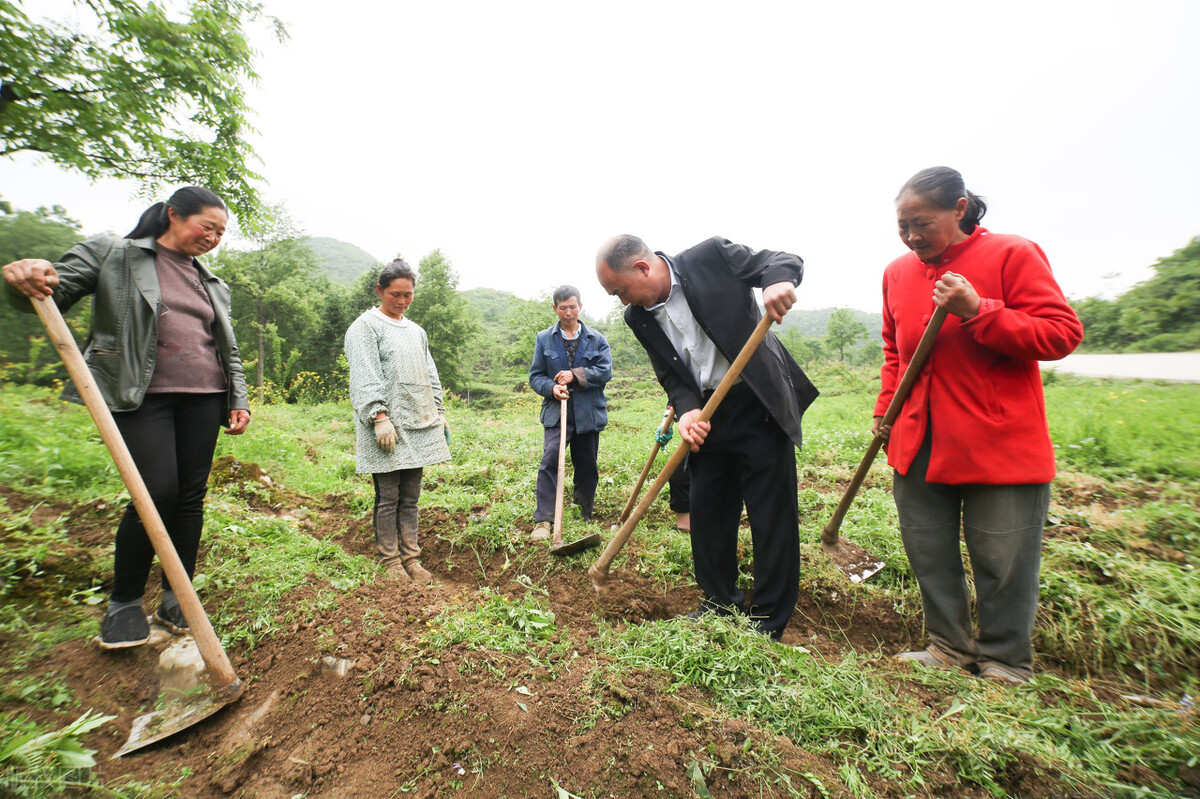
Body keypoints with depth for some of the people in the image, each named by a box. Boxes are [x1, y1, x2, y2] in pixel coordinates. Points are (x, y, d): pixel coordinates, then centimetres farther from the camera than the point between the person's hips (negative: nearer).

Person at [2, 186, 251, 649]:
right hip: (142, 397, -4)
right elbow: (52, 292, 0)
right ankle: (124, 603, 10)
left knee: (191, 495, 4)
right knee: (158, 493, -12)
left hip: (204, 397, 4)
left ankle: (176, 598, 17)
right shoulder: (112, 255, 7)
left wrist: (239, 400, 10)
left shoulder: (211, 284, 18)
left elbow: (230, 351, 18)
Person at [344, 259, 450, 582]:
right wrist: (380, 416, -19)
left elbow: (430, 375, 22)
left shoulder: (416, 331, 19)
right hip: (387, 426, -6)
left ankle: (411, 558, 17)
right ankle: (391, 561, 13)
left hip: (419, 425, 6)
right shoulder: (366, 326, -1)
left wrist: (439, 413, 17)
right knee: (388, 498, 1)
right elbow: (366, 377, -10)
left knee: (411, 497, 10)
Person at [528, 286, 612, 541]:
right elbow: (535, 376, 6)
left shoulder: (596, 339, 7)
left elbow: (605, 371, -4)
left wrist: (575, 375, -16)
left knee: (586, 467, 10)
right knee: (549, 461, -16)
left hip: (588, 413, 1)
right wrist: (552, 388, -15)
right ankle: (543, 520, -11)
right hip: (556, 412, -1)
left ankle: (585, 518, 27)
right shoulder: (544, 339, 7)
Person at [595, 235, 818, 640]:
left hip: (761, 405, -5)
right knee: (706, 509, 11)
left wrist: (780, 281, -28)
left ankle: (769, 620, 18)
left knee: (772, 513, 1)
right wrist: (687, 412, -16)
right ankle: (722, 601, 32)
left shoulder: (711, 256, -11)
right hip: (708, 416, 5)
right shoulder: (638, 317, 3)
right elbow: (673, 377, 4)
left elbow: (785, 261, -5)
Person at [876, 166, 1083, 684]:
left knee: (1002, 561, 8)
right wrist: (885, 407, 11)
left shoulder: (1011, 255, -6)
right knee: (928, 553, 14)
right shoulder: (897, 273, 9)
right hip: (918, 445, 5)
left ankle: (1004, 665, 29)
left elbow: (1062, 333, -11)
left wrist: (978, 311, -23)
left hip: (1000, 444, -5)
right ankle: (949, 647, 33)